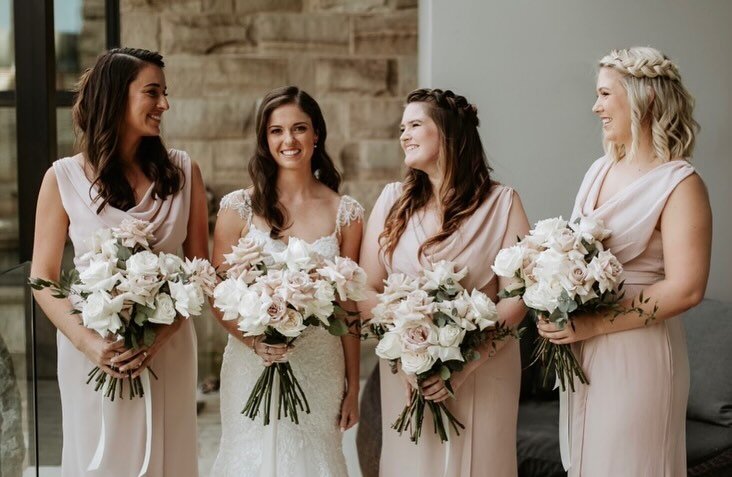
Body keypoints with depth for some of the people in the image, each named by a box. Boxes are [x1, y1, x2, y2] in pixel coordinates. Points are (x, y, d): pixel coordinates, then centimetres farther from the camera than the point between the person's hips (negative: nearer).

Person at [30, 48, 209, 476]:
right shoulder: (64, 178, -5)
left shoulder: (182, 171, 0)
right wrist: (86, 341, -19)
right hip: (94, 351, -1)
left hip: (168, 347, 2)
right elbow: (43, 278, -3)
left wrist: (160, 336, -15)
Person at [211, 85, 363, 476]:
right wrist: (255, 339, -19)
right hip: (252, 365, -1)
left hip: (321, 368, 1)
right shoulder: (238, 208, -2)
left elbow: (348, 306, 4)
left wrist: (353, 386, 5)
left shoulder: (345, 214, 1)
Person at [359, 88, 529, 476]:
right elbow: (366, 290, 0)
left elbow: (516, 296, -10)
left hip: (481, 374, -2)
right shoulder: (393, 200, 4)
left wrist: (464, 365, -19)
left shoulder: (501, 203, -4)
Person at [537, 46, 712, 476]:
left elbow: (686, 289, -20)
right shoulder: (600, 171, 10)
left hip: (638, 352, -7)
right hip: (582, 352, 7)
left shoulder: (679, 183, -12)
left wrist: (592, 326, -20)